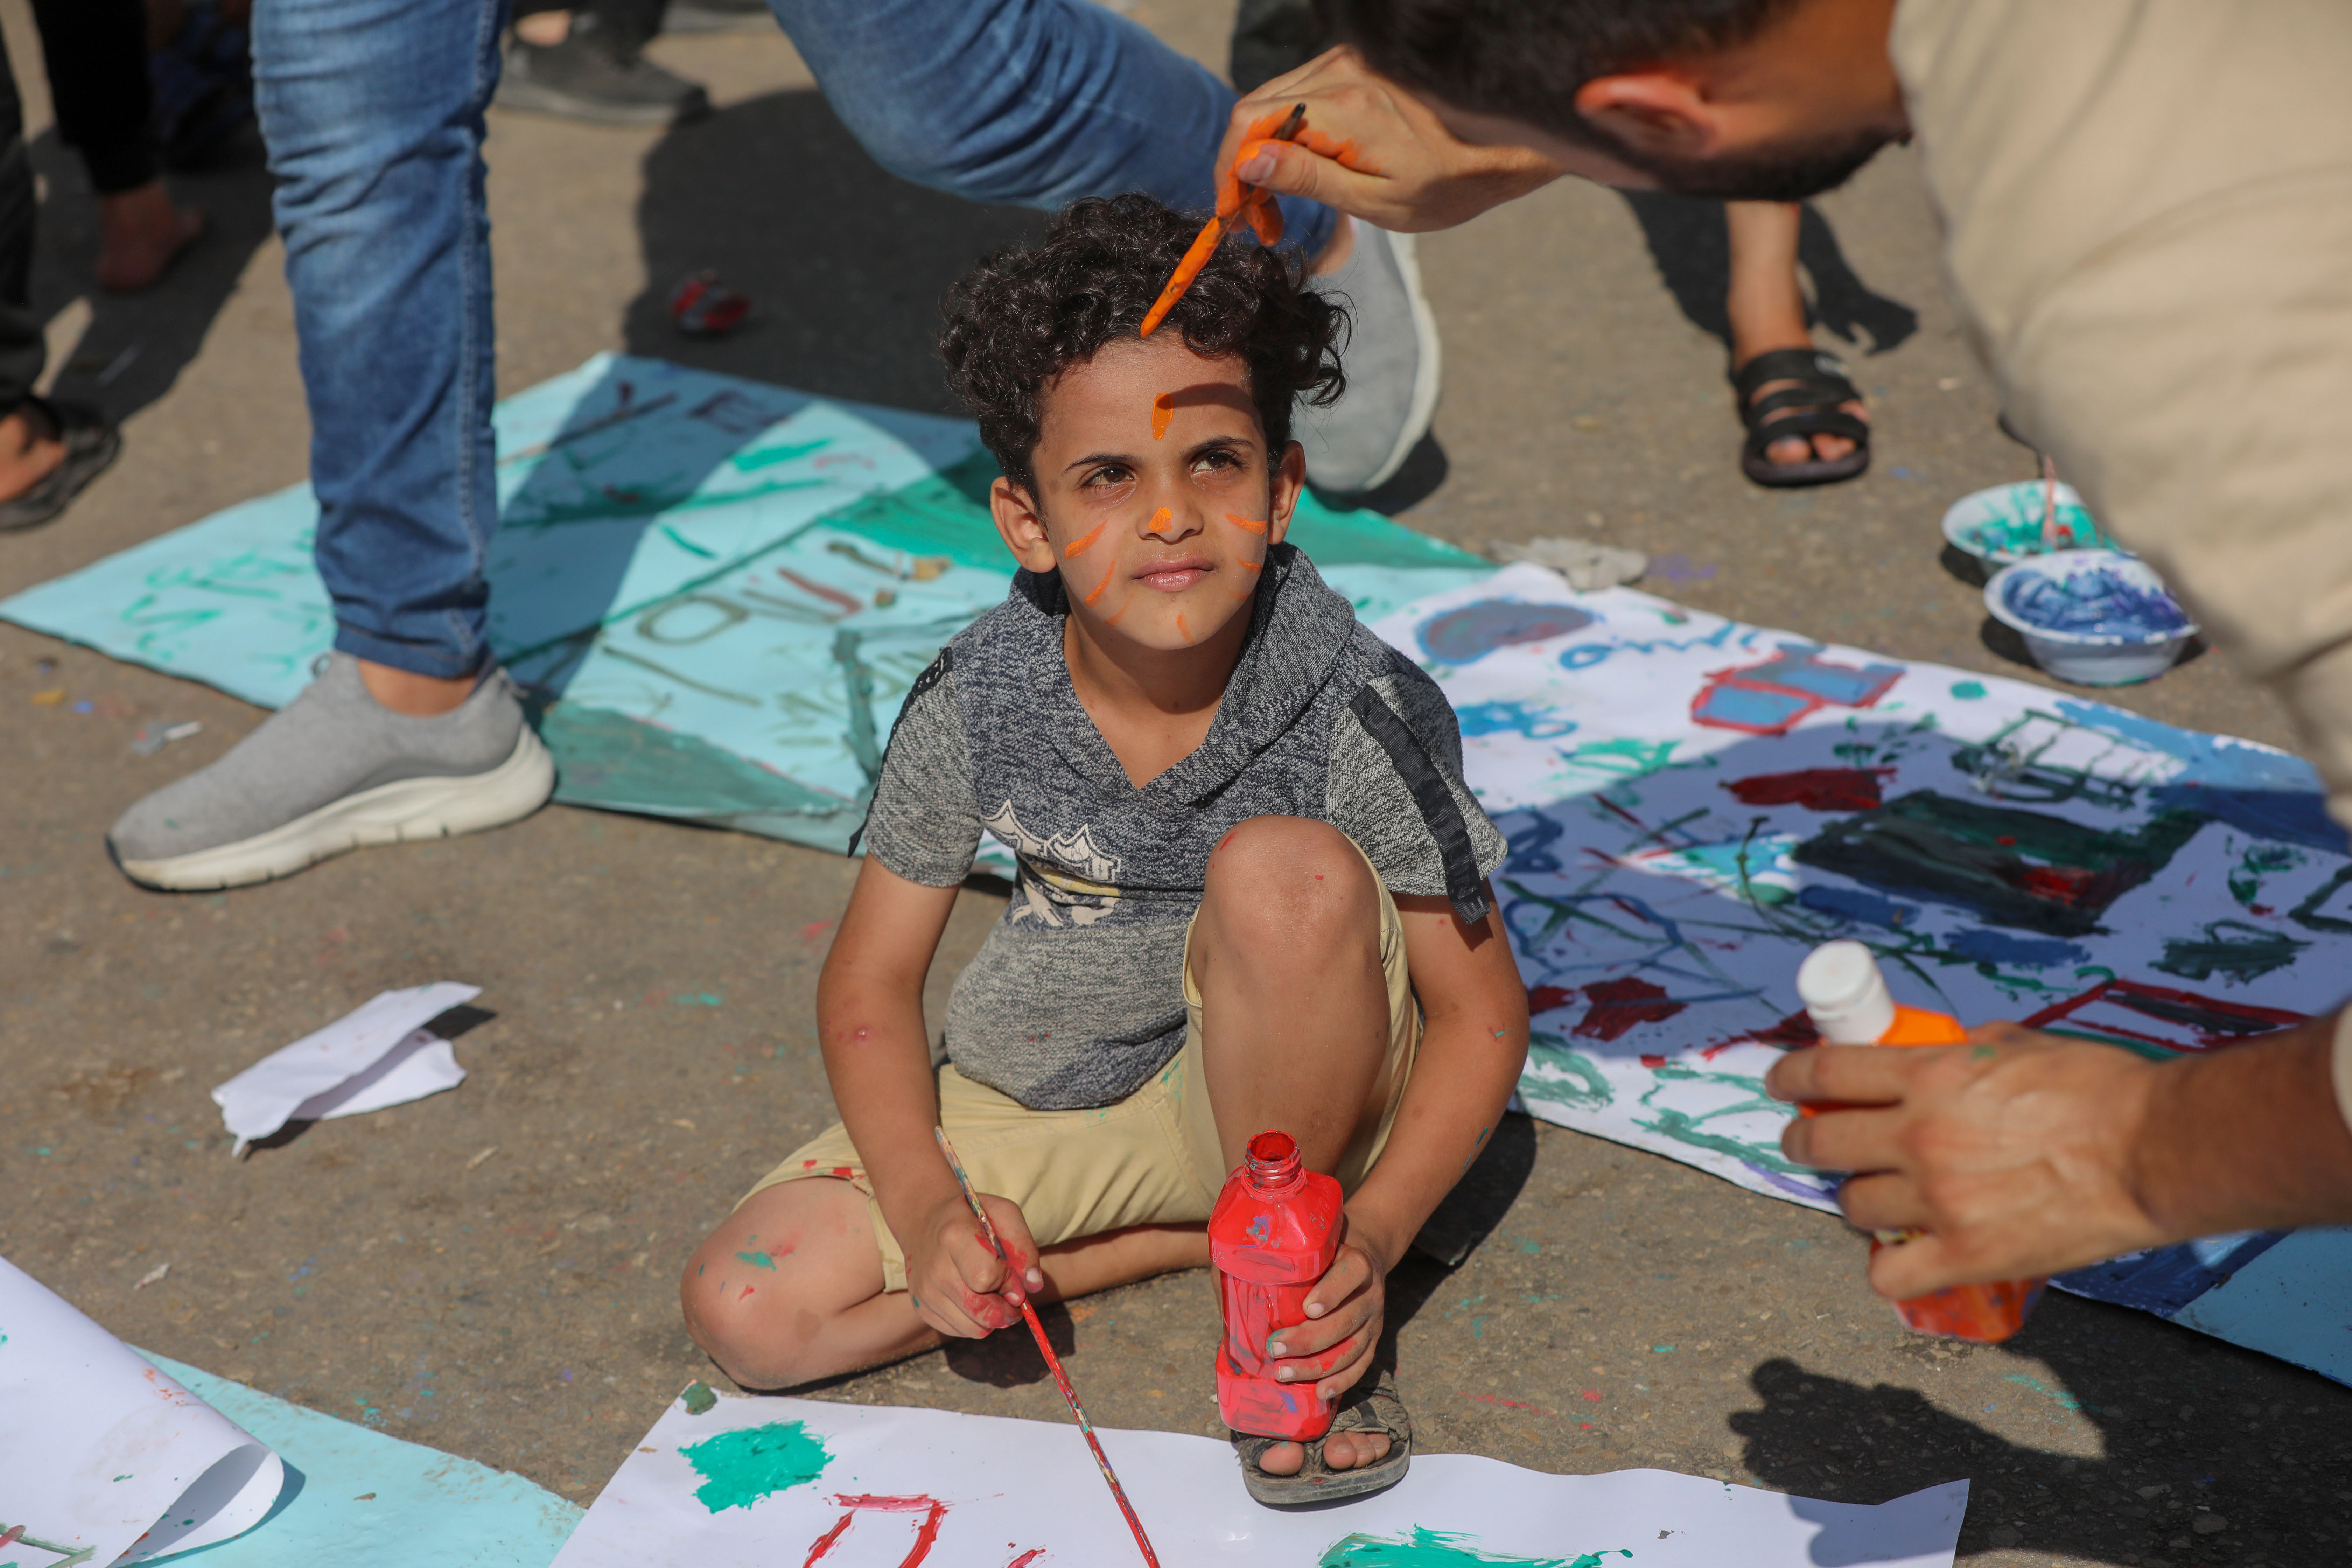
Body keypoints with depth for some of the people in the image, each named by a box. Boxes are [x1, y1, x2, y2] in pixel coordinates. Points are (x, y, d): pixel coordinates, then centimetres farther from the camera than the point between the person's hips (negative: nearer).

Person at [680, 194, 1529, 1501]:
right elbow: (873, 983, -5)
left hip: (1290, 1090, -3)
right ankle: (1212, 1229, -4)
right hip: (1056, 1093, 4)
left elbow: (1481, 1013, -15)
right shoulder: (974, 706, -16)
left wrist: (1371, 1240, -30)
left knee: (1288, 870, -36)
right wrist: (927, 1209, -22)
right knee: (751, 1313, -12)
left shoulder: (1368, 712, -23)